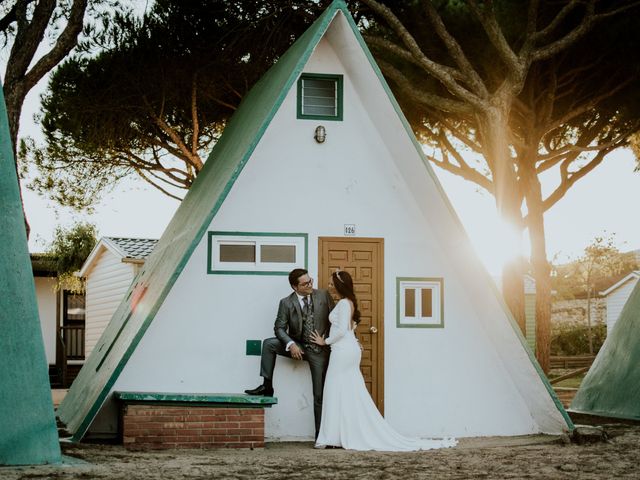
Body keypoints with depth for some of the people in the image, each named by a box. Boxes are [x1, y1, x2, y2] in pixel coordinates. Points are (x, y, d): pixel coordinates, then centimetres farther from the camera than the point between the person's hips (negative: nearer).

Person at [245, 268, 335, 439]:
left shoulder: (324, 295, -5)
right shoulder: (286, 303, -7)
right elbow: (280, 328, -7)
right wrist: (291, 344, -24)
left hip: (320, 350, -1)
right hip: (298, 347, 1)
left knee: (320, 395, 1)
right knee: (269, 344, -20)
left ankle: (321, 436, 9)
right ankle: (267, 386, -12)